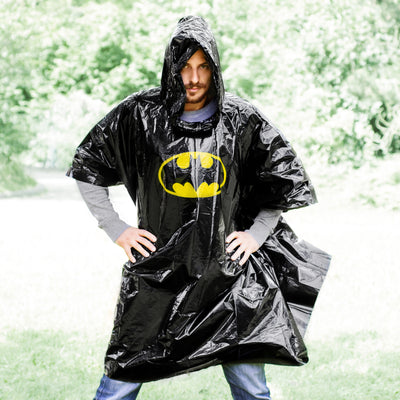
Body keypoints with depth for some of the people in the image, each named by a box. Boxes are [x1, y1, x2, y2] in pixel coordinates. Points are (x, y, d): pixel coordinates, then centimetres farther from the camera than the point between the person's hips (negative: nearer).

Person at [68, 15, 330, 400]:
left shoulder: (243, 121, 0)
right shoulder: (139, 116, -3)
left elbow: (287, 177, 12)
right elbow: (86, 166, 8)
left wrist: (257, 234, 3)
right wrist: (116, 230, 2)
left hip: (227, 271, 1)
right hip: (156, 271, -1)